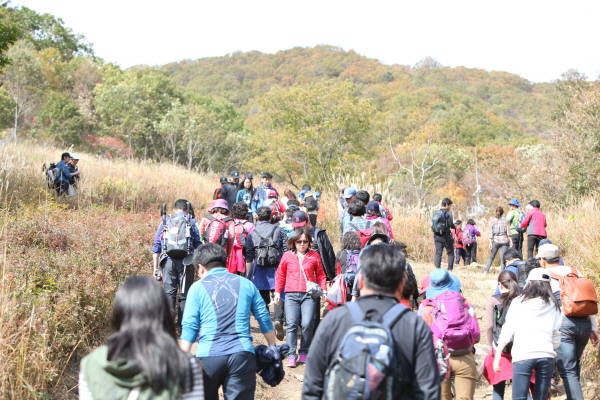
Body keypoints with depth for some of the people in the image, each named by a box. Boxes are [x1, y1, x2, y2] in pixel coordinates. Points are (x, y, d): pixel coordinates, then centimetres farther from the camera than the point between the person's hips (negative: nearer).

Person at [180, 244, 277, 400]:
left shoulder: (197, 288, 5)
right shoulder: (245, 284, 12)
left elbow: (189, 327, 1)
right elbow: (264, 319, 15)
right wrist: (273, 348, 26)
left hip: (209, 356, -1)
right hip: (242, 354, 1)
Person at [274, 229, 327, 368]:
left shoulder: (314, 256, 7)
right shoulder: (287, 256, 8)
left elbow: (320, 274, 13)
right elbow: (280, 275, 15)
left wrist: (323, 289, 2)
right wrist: (277, 291, 11)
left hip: (309, 295, 0)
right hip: (291, 295, 1)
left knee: (307, 324, -9)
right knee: (291, 324, -7)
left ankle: (304, 353, 8)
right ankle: (291, 355, -2)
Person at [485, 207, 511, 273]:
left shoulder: (493, 220, 3)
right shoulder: (505, 220, 4)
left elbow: (491, 232, 0)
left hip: (495, 240, 0)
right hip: (504, 240, 0)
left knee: (491, 256, 2)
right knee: (503, 257, 4)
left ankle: (486, 270, -1)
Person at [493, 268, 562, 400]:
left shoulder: (518, 302, 6)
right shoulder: (553, 305, 12)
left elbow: (507, 331, 3)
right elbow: (556, 335, 9)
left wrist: (497, 356, 6)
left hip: (523, 355, -2)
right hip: (546, 355, 3)